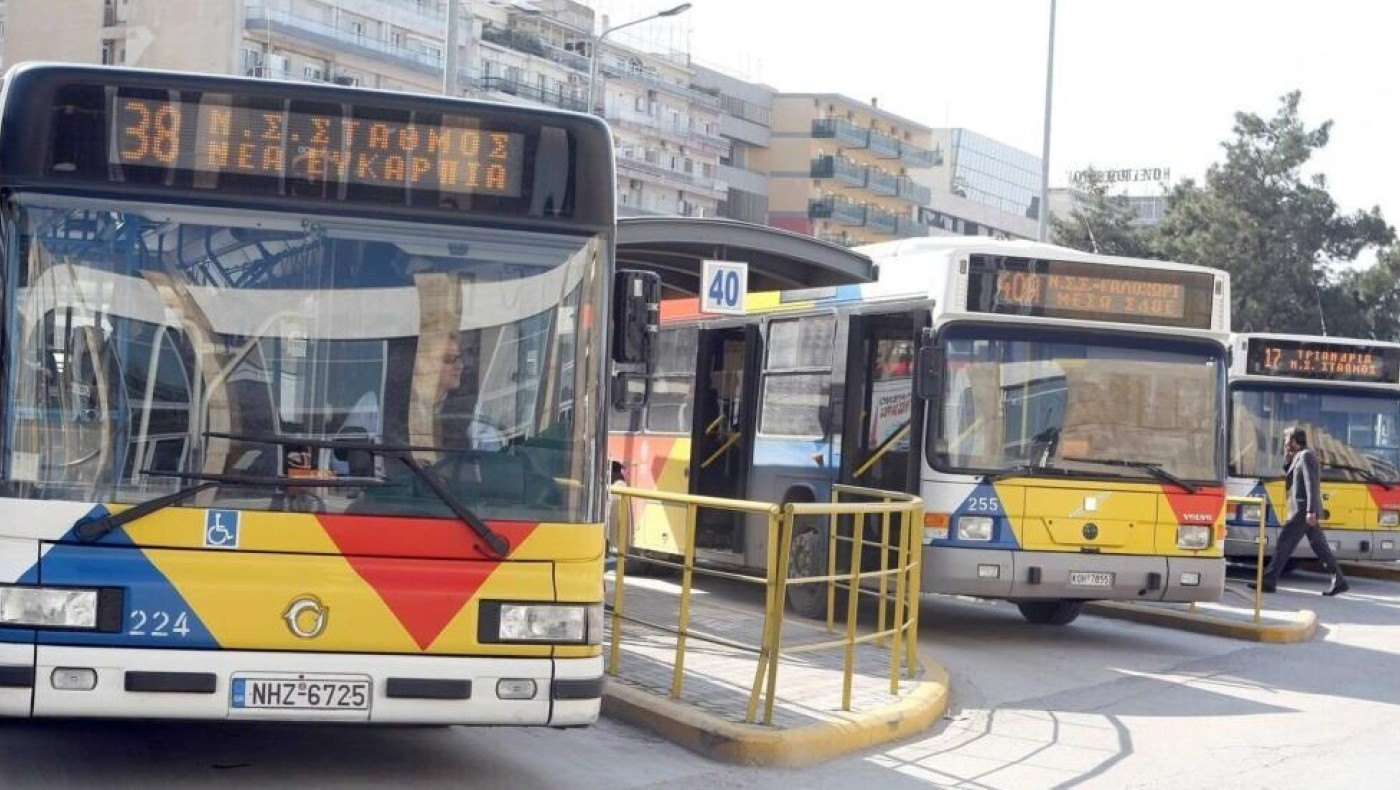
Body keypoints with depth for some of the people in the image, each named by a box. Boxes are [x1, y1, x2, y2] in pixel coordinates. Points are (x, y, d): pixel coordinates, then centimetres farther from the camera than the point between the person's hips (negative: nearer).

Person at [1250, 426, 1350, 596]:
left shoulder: (1306, 456, -12)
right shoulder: (1299, 457, 18)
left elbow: (1312, 485, -20)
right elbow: (1291, 479, 23)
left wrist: (1311, 511, -25)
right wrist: (1287, 460, 10)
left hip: (1302, 510, -10)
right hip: (1305, 511, 10)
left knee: (1284, 544, -6)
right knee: (1320, 547, 8)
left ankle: (1268, 581, -4)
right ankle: (1339, 582, 8)